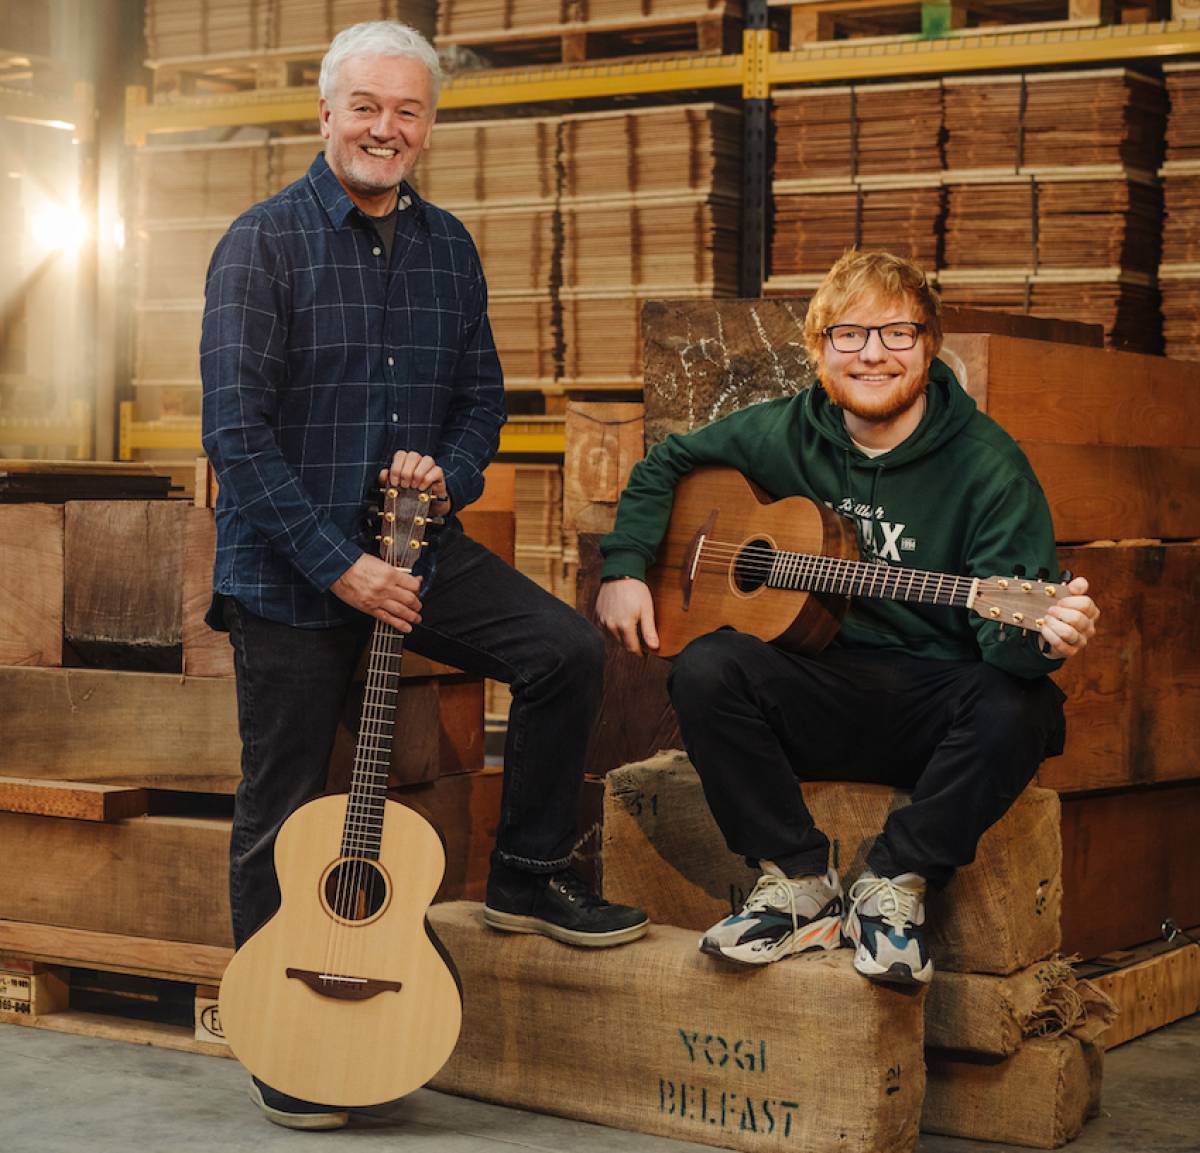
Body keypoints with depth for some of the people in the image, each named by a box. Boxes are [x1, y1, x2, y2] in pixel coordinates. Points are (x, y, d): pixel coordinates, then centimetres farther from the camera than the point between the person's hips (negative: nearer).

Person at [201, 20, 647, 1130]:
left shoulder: (448, 248, 7)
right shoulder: (266, 241, -11)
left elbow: (482, 394, 15)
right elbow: (237, 429, -17)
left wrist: (451, 472, -8)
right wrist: (338, 564, -20)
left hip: (416, 546, 5)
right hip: (290, 570, -5)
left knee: (568, 650, -11)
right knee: (283, 813, 2)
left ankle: (530, 875, 8)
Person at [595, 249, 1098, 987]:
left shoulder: (985, 464, -8)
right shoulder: (786, 436, 3)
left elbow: (1003, 627, -15)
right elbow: (666, 466, 19)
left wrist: (1041, 637, -40)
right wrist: (626, 569, 5)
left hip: (937, 709, -2)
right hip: (820, 693, 3)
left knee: (1018, 709, -35)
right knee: (706, 668, -26)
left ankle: (896, 885, -13)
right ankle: (801, 884, -14)